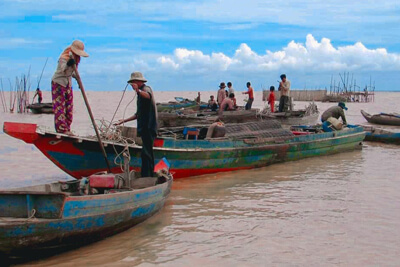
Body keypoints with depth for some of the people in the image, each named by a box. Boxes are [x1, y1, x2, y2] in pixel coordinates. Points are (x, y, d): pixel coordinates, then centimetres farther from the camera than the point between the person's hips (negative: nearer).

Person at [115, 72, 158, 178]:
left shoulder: (146, 88, -6)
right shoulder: (141, 92, 24)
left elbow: (148, 96, -35)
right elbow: (139, 114, 30)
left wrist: (138, 90, -54)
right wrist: (124, 121, 32)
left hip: (148, 128, -11)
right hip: (144, 128, 11)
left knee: (146, 153, -14)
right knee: (148, 153, 14)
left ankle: (146, 176, -16)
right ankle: (150, 176, 20)